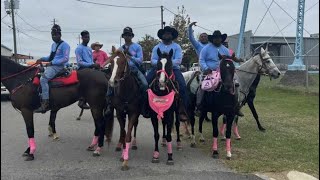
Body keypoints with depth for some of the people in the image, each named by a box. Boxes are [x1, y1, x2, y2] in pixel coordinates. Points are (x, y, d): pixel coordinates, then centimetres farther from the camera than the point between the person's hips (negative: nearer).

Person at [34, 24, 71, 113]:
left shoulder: (64, 45, -8)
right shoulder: (53, 45, 21)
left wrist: (52, 62, -19)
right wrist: (43, 59, 12)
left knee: (43, 79, -29)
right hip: (52, 65, 11)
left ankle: (45, 103, -31)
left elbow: (65, 59, -16)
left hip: (59, 66, -11)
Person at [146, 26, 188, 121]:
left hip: (173, 69, -2)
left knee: (182, 86, -24)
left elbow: (178, 60, -6)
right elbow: (153, 60, 1)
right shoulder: (157, 47, 13)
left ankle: (182, 110, -19)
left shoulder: (177, 47, 8)